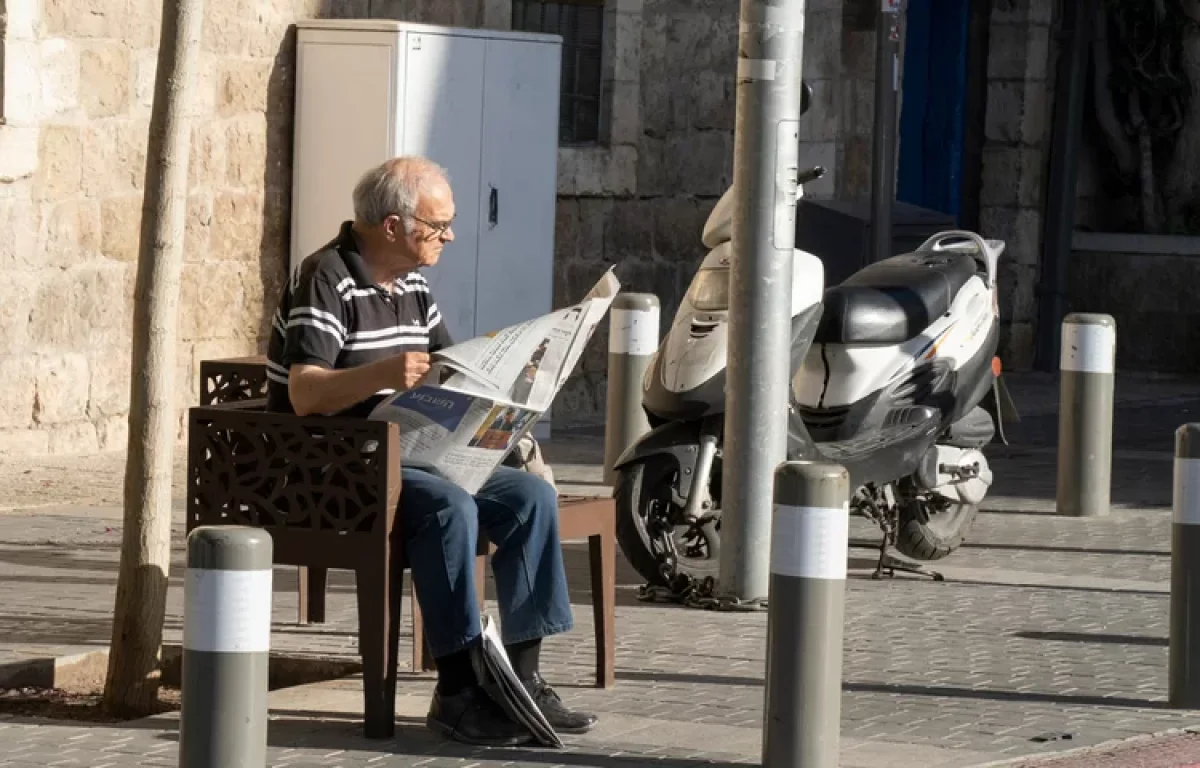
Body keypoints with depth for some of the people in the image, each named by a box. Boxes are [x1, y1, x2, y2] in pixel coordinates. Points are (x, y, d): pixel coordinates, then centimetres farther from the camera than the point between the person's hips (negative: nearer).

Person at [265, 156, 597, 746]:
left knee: (532, 495, -7)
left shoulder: (411, 287, 15)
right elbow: (304, 394, -24)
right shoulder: (327, 280, -13)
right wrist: (380, 375, -42)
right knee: (448, 508, -33)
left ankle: (521, 676, -7)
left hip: (411, 456, 9)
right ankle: (457, 691, -29)